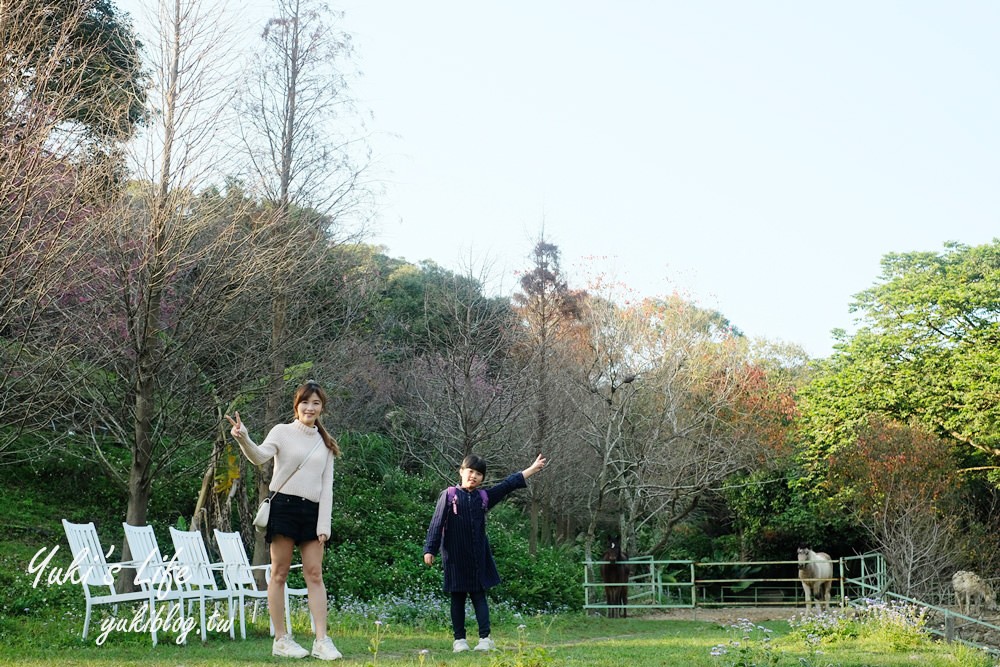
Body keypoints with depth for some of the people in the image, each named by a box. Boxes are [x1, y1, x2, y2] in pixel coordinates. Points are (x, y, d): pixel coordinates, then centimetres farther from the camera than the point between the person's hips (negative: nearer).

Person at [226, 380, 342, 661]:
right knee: (279, 573, 0)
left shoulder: (325, 444, 15)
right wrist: (244, 439, -36)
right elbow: (260, 456, -15)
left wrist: (324, 524, 2)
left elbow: (327, 487, 12)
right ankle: (281, 639, 6)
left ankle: (322, 641, -1)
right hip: (283, 506, -4)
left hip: (312, 511, 4)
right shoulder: (282, 432, 3)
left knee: (314, 574, 0)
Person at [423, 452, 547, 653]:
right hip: (455, 557, -3)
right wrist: (430, 549, -9)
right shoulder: (449, 495, -2)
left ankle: (485, 638, -3)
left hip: (479, 557, 3)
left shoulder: (483, 497, 8)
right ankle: (459, 639, 10)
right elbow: (437, 523, -4)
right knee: (458, 598, 5)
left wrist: (532, 469, 11)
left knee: (479, 596, 1)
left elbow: (507, 485, 12)